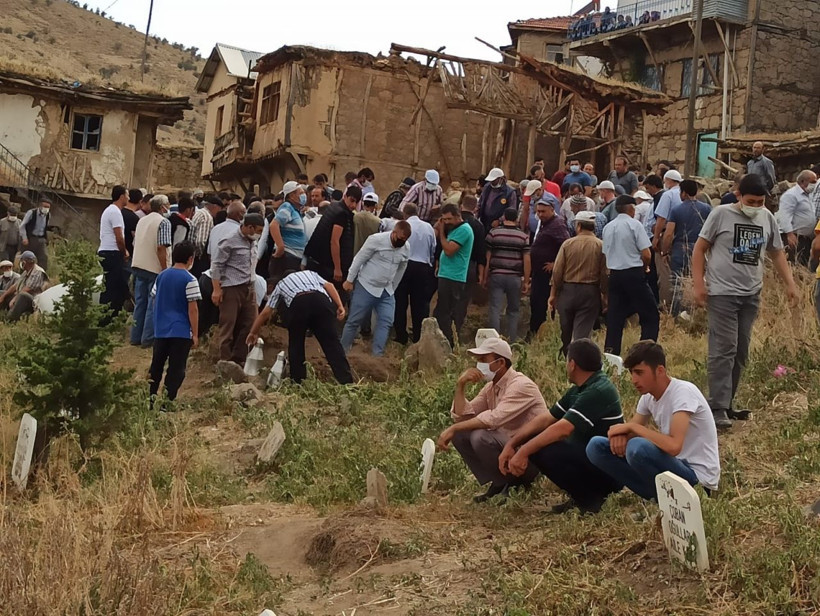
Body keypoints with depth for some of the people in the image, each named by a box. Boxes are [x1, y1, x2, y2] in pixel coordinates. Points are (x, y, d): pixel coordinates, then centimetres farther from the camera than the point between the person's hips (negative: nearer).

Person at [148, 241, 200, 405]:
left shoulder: (162, 276, 6)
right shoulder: (189, 280, -11)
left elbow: (155, 300, 13)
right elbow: (192, 309, -12)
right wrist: (195, 334, -8)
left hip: (160, 330, 6)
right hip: (181, 332, -6)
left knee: (156, 365, 15)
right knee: (176, 368, 0)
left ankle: (150, 396, 19)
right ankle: (168, 401, -3)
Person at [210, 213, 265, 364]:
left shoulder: (252, 242, 12)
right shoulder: (230, 242, -10)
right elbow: (216, 265, -9)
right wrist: (216, 289, -13)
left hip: (249, 288, 8)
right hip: (231, 288, -8)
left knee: (250, 323, 6)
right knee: (228, 325, -1)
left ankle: (238, 358, 17)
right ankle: (225, 360, 6)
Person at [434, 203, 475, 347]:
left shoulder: (463, 229, -13)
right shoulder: (453, 228, 17)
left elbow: (449, 250, -20)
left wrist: (441, 231, -10)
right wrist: (439, 229, 3)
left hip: (452, 278, -10)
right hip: (447, 276, 10)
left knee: (443, 314, -10)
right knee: (449, 314, 15)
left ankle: (448, 345, -8)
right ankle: (451, 344, 22)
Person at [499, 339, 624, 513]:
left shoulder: (599, 391, -21)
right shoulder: (578, 391, 10)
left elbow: (563, 429, -29)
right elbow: (545, 419, 6)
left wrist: (523, 452, -27)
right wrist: (511, 444, -4)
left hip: (609, 471, -10)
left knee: (541, 450, -27)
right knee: (533, 443, 4)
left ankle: (589, 499, -9)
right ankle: (583, 494, 8)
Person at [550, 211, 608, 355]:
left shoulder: (567, 244, -2)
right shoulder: (601, 246, -4)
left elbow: (557, 271, -2)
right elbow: (604, 274, -5)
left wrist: (553, 294, 6)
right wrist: (604, 296, 6)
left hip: (568, 290, 1)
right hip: (590, 293, -1)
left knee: (565, 333, 16)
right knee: (582, 333, -2)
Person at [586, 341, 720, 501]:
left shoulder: (683, 392, -20)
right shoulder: (648, 396, 5)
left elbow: (673, 446, -33)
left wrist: (631, 426, -22)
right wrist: (621, 434, -14)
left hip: (697, 477, -8)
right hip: (672, 467, 8)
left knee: (637, 447, -34)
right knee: (597, 446, -2)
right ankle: (658, 495, -4)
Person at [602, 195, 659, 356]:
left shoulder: (608, 228, 9)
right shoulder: (634, 225, -8)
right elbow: (646, 254, -11)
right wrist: (645, 267, 8)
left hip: (614, 274, 6)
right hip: (634, 274, -6)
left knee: (615, 318, 10)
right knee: (650, 315, 1)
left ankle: (610, 353, 7)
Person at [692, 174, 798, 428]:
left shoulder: (767, 218, 9)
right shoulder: (721, 214, -5)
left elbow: (777, 253, 19)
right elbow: (700, 249, -2)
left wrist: (790, 284, 9)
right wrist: (699, 285, -10)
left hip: (751, 295, 6)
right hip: (722, 293, -6)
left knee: (741, 352, 9)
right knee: (723, 350, -9)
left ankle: (726, 403, 20)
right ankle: (717, 408, -6)